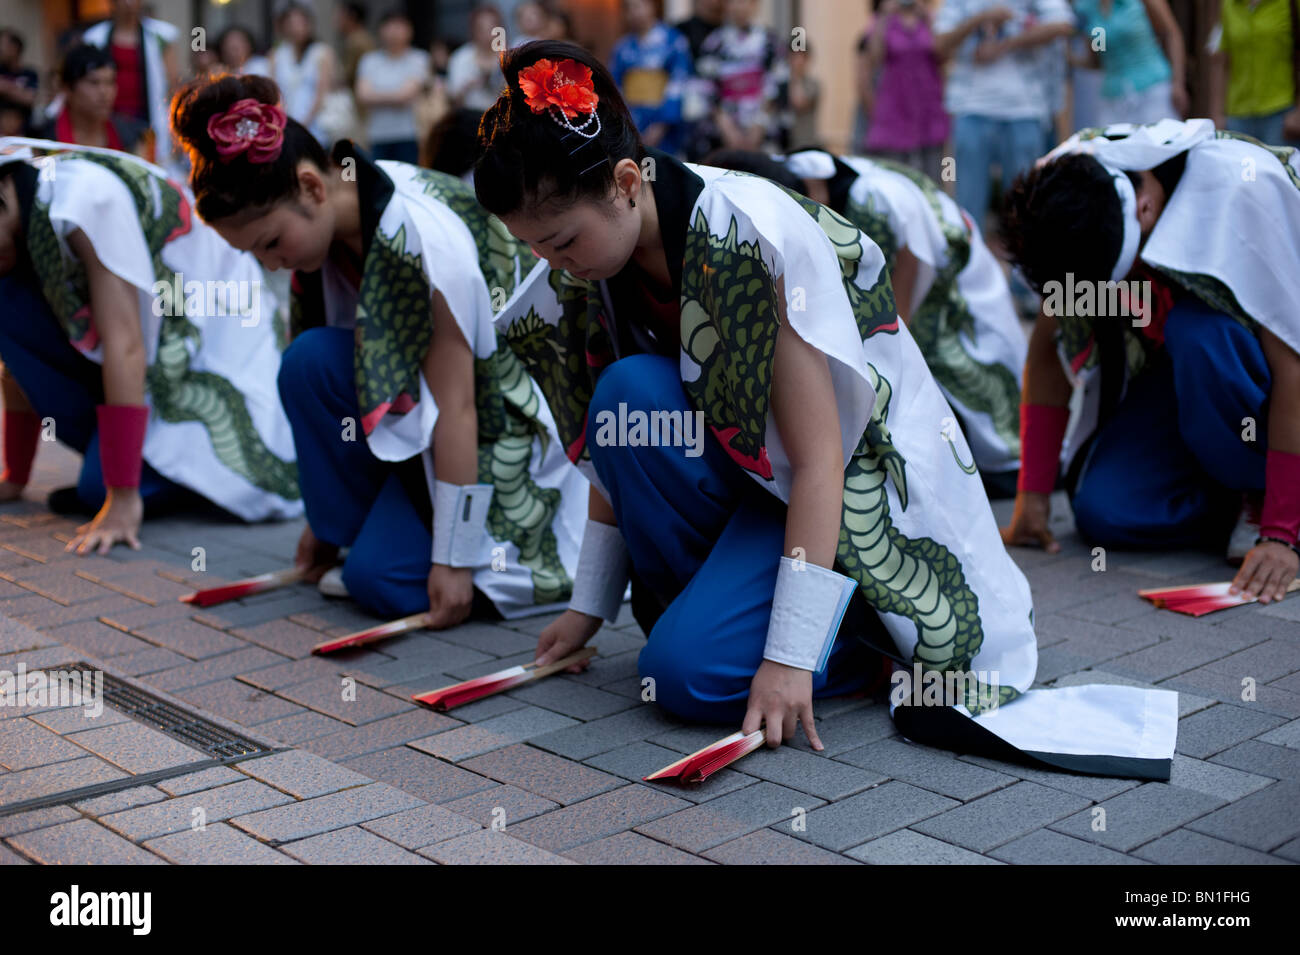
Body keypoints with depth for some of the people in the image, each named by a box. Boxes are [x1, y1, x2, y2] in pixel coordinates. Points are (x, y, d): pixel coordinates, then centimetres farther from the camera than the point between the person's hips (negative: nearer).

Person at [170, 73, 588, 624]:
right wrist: (325, 517, 4)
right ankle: (375, 526, -3)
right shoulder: (329, 217, -6)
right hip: (414, 406, 8)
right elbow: (331, 378, 1)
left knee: (385, 579, -22)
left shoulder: (427, 237, -29)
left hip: (501, 416, -7)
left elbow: (456, 407, -27)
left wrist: (454, 560, -23)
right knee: (309, 361, -21)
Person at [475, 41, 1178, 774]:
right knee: (629, 392, -25)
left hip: (856, 488, -7)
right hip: (741, 471, 7)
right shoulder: (591, 265, -6)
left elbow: (818, 460, -28)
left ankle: (873, 634, 0)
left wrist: (789, 654, -29)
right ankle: (716, 596, -6)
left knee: (688, 671, -25)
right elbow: (615, 442, 3)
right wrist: (589, 603, 4)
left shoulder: (754, 238, -28)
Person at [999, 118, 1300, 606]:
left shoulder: (1244, 186, -32)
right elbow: (1048, 346, -9)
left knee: (1196, 327, -36)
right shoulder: (1066, 196, -18)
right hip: (1179, 370, 4)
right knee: (1103, 512, -18)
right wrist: (1033, 497, -8)